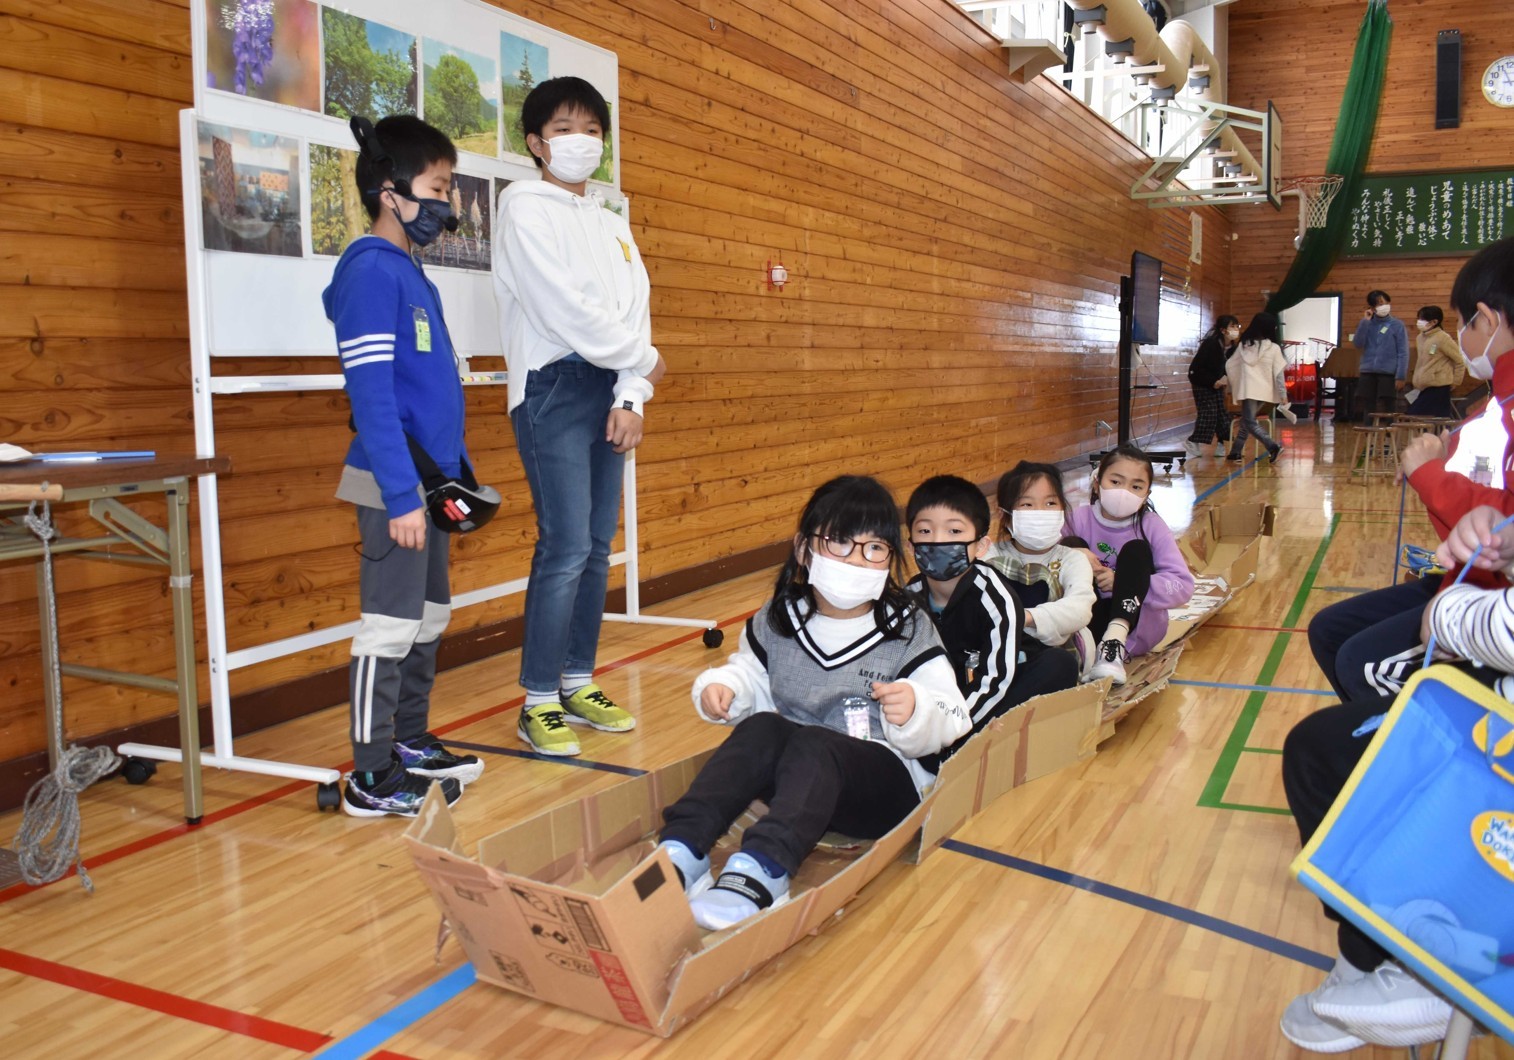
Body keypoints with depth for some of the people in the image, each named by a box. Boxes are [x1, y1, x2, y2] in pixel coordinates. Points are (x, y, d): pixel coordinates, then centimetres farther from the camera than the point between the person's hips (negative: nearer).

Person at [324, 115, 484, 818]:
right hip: (396, 485, -9)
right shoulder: (371, 272, -14)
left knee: (429, 619, 16)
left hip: (430, 478, 9)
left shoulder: (415, 276, 15)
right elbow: (370, 394, -20)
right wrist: (401, 494, -22)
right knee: (390, 626, -3)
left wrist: (459, 471, 20)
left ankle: (410, 743, 30)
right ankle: (372, 779, 7)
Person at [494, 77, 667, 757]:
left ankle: (578, 683, 18)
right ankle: (539, 703, -2)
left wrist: (630, 397, -4)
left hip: (609, 391, 7)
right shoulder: (526, 209, -3)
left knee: (598, 544, 7)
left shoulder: (612, 224, 19)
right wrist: (643, 360, -4)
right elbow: (565, 308, -13)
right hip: (553, 386, -7)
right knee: (566, 546, -12)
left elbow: (635, 306, 10)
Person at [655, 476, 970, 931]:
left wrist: (916, 712, -27)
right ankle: (682, 850, -39)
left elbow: (951, 723, -5)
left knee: (813, 745, -34)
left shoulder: (909, 630, -3)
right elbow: (751, 675, 19)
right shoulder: (776, 621, 5)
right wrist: (722, 686, -4)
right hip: (796, 775, 4)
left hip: (888, 781, -3)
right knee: (762, 727, -27)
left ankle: (762, 870, -55)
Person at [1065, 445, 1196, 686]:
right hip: (1091, 621, 0)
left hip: (1136, 627, 0)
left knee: (1136, 549, -20)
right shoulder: (1079, 519, -5)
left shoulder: (1151, 526, -7)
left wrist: (1123, 581, -24)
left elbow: (1183, 586, -16)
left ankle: (1115, 640, -36)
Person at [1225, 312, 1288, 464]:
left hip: (1247, 389, -1)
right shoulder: (1274, 348, -4)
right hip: (1263, 391, 1)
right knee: (1247, 421, 12)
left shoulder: (1244, 345, 3)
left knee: (1249, 422, -5)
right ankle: (1235, 452, 12)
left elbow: (1230, 366, 9)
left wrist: (1231, 388, 21)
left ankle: (1273, 447, -23)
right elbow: (1278, 373, -5)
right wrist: (1283, 395, -1)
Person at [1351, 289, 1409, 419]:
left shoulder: (1397, 325, 0)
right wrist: (1365, 321, -6)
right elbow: (1357, 344, -2)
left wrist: (1400, 376, -11)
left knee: (1383, 411, -2)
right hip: (1367, 373, 3)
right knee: (1368, 410, 6)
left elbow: (1403, 353, -4)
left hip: (1388, 373, -3)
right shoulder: (1368, 324, 10)